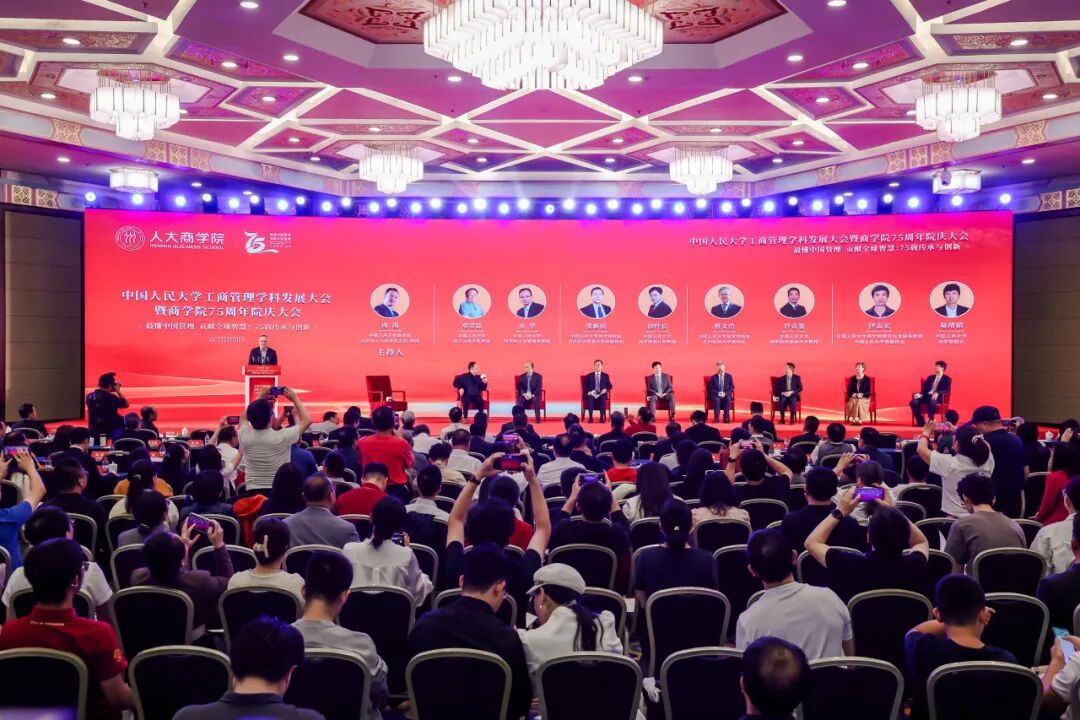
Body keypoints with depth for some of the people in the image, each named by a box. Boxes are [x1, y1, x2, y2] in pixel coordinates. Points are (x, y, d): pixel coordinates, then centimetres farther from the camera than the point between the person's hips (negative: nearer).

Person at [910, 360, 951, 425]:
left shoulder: (947, 379, 9)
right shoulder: (930, 377, 24)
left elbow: (947, 391, -6)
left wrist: (937, 393, -25)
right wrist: (920, 394, -5)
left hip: (937, 397, -5)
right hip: (927, 396, 5)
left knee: (932, 403, -42)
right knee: (913, 402, -24)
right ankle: (921, 422, -17)